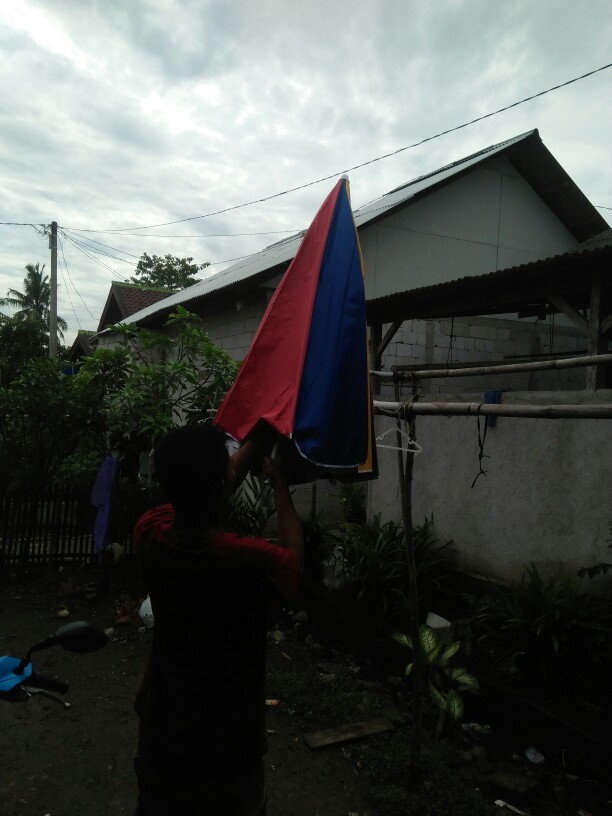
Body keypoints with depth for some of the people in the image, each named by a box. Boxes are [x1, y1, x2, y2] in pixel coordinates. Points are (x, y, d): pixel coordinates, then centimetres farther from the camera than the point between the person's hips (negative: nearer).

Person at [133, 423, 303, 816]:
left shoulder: (150, 535, -18)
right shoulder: (249, 561, -32)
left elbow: (198, 488, 1)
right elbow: (294, 559, -7)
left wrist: (261, 437, 9)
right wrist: (280, 483, 2)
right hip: (227, 743, -3)